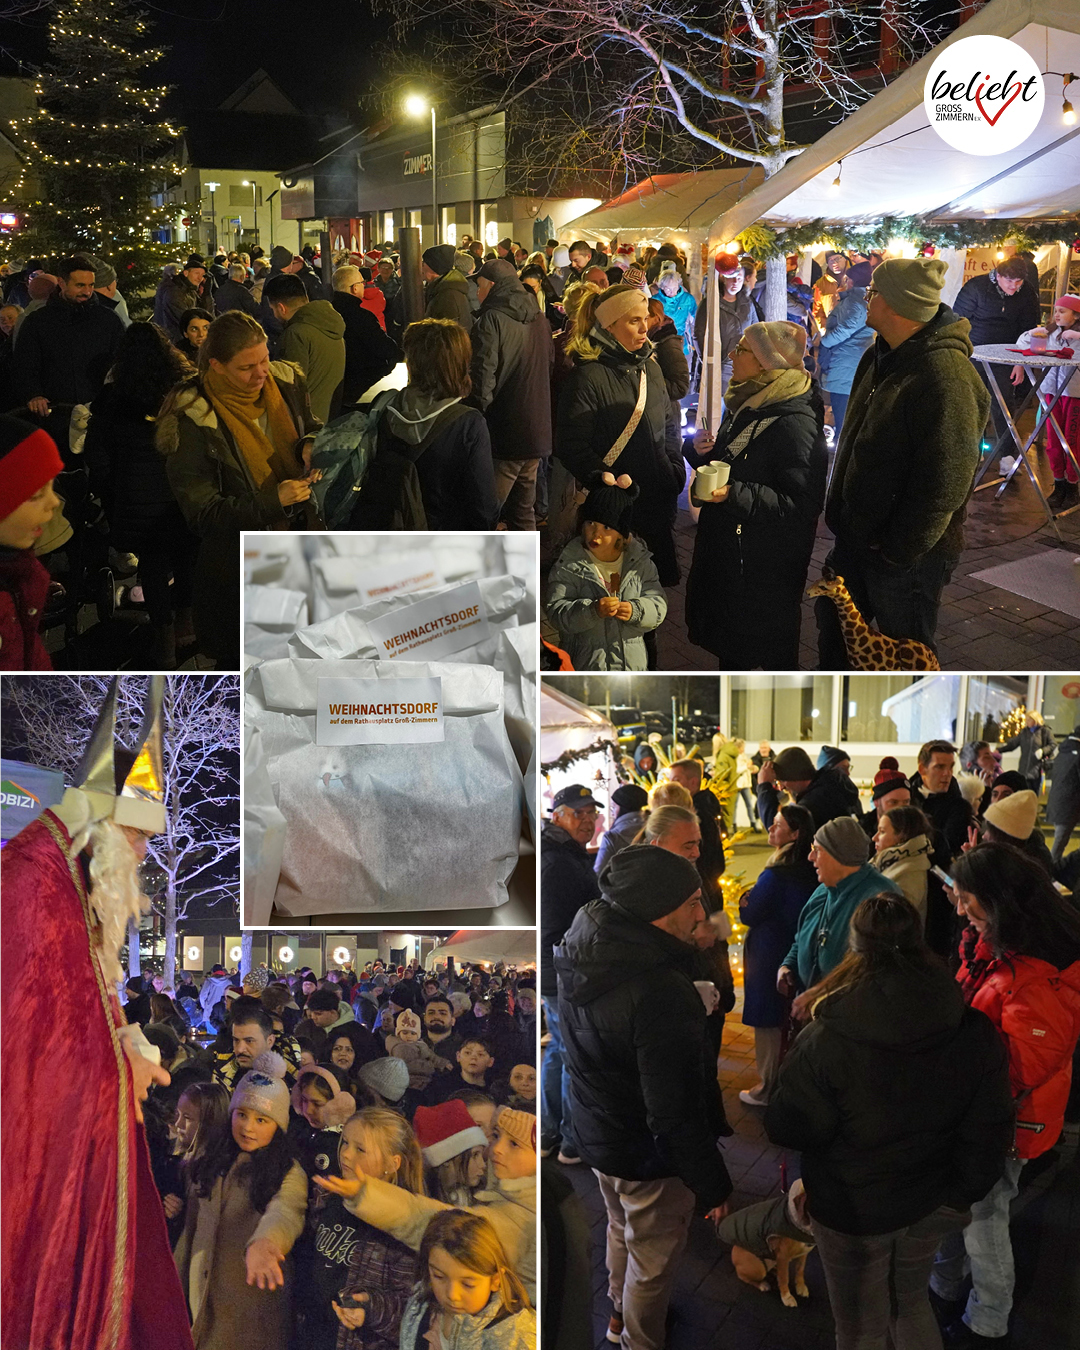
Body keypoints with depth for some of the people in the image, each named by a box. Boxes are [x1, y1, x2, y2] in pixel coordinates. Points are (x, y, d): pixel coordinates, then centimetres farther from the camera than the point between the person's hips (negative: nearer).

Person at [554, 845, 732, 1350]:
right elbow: (674, 1114, -31)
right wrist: (712, 1184, -19)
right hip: (649, 1156, -8)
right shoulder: (660, 994, -38)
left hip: (597, 1133, 8)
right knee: (654, 1257, 18)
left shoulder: (581, 954, -11)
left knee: (622, 1229, 32)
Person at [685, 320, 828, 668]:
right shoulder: (744, 406, 7)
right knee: (729, 647, 21)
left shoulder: (796, 423, -23)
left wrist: (734, 493, -33)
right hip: (726, 549, 9)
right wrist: (703, 452, -2)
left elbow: (800, 506, -27)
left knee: (775, 653, 7)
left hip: (768, 563, -9)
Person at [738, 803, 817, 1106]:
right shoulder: (809, 873, -1)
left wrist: (746, 898, 1)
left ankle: (768, 1089, 15)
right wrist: (756, 899, 7)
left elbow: (750, 915, -16)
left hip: (771, 960, -8)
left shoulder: (775, 876, -25)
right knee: (790, 1023, 19)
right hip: (797, 955, 8)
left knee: (768, 1023, 5)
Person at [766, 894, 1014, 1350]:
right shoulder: (974, 1031, -17)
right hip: (929, 1206, 4)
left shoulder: (825, 1042, -29)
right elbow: (989, 1132, -6)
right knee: (911, 1303, 30)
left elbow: (786, 1130, -16)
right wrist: (963, 1194, 10)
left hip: (853, 1211, -3)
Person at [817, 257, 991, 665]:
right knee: (831, 617, 23)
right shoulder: (879, 357, 5)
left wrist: (897, 552, -21)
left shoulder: (947, 375, -26)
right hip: (856, 536, 9)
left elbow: (943, 484, -26)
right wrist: (838, 508, 15)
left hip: (907, 554, -9)